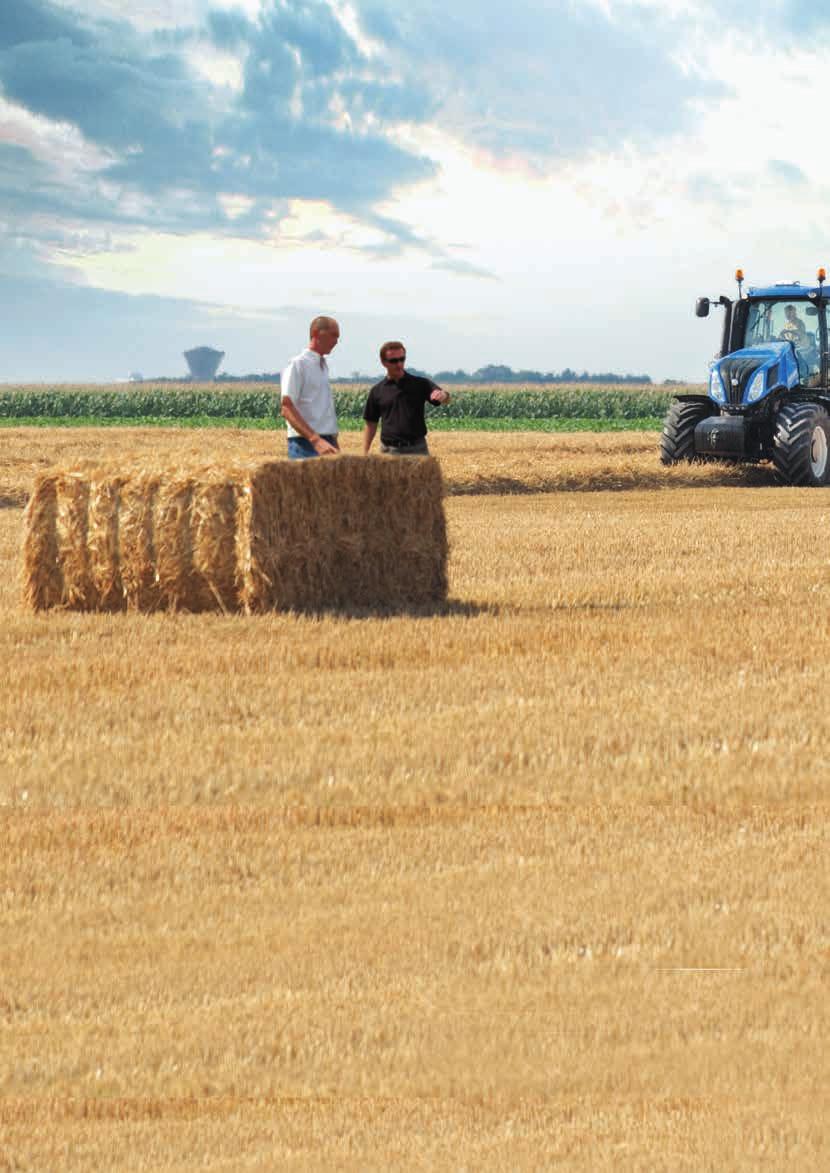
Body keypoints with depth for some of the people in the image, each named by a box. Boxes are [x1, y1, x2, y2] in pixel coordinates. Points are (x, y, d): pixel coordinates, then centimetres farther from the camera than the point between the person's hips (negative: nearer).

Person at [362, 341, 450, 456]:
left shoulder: (420, 384, 2)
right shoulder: (377, 391, 7)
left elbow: (446, 400, -10)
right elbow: (370, 424, 12)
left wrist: (443, 395, -35)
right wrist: (365, 453, 4)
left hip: (416, 450, -1)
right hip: (389, 450, 1)